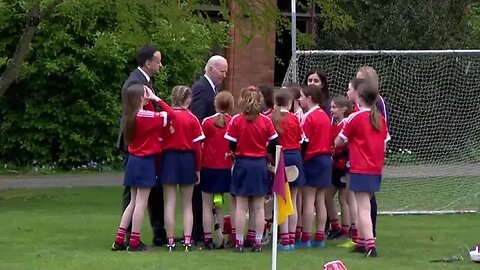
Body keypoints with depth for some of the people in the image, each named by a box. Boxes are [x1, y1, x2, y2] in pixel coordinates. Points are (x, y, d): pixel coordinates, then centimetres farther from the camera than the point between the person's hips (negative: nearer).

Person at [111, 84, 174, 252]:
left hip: (134, 161, 8)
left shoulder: (130, 117, 4)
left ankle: (119, 240, 14)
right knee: (141, 202, -2)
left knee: (134, 202, 15)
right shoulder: (145, 117, -16)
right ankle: (134, 242, -1)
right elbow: (170, 114, -16)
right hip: (145, 162, -8)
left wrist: (151, 101, 5)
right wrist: (156, 99, -8)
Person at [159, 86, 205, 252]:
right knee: (187, 204, 10)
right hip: (187, 159, 0)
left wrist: (158, 164, 5)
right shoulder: (192, 119, -6)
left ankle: (170, 241, 3)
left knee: (170, 202, 4)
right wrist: (198, 168, 5)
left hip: (169, 159, 0)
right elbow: (197, 146, -5)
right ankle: (187, 240, 3)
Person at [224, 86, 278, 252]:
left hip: (242, 164, -1)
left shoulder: (236, 121, -9)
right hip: (260, 165, 1)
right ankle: (258, 242, 9)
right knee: (259, 207, 8)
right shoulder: (266, 121, -4)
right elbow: (273, 144, 0)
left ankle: (239, 243, 4)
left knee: (241, 206, 4)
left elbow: (231, 145, -7)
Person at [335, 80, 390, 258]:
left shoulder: (355, 118, -9)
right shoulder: (380, 119, 7)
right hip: (376, 169, 6)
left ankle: (370, 245, -19)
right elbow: (384, 145, 11)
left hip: (360, 169, -6)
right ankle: (362, 242, 23)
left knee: (364, 208, -9)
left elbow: (338, 142, -1)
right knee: (365, 206, 18)